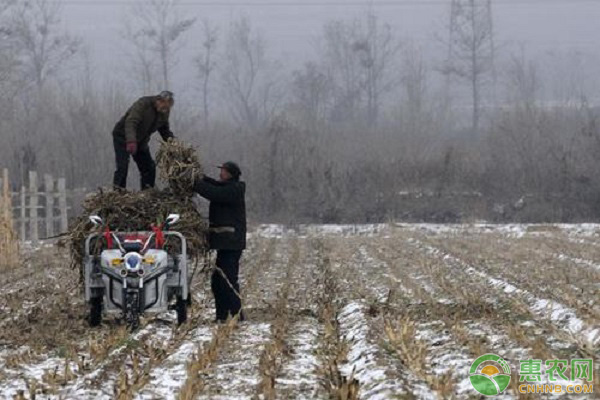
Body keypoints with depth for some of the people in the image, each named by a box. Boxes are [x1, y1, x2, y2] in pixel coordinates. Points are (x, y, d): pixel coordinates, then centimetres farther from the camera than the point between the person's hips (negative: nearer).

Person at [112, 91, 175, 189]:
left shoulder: (164, 112, -3)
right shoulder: (143, 104, -27)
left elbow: (165, 129, 8)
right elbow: (130, 122, -38)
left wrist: (171, 139, -14)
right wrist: (131, 140, -52)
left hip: (141, 141, 7)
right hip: (123, 137, -7)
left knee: (149, 167, 3)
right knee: (123, 166, -17)